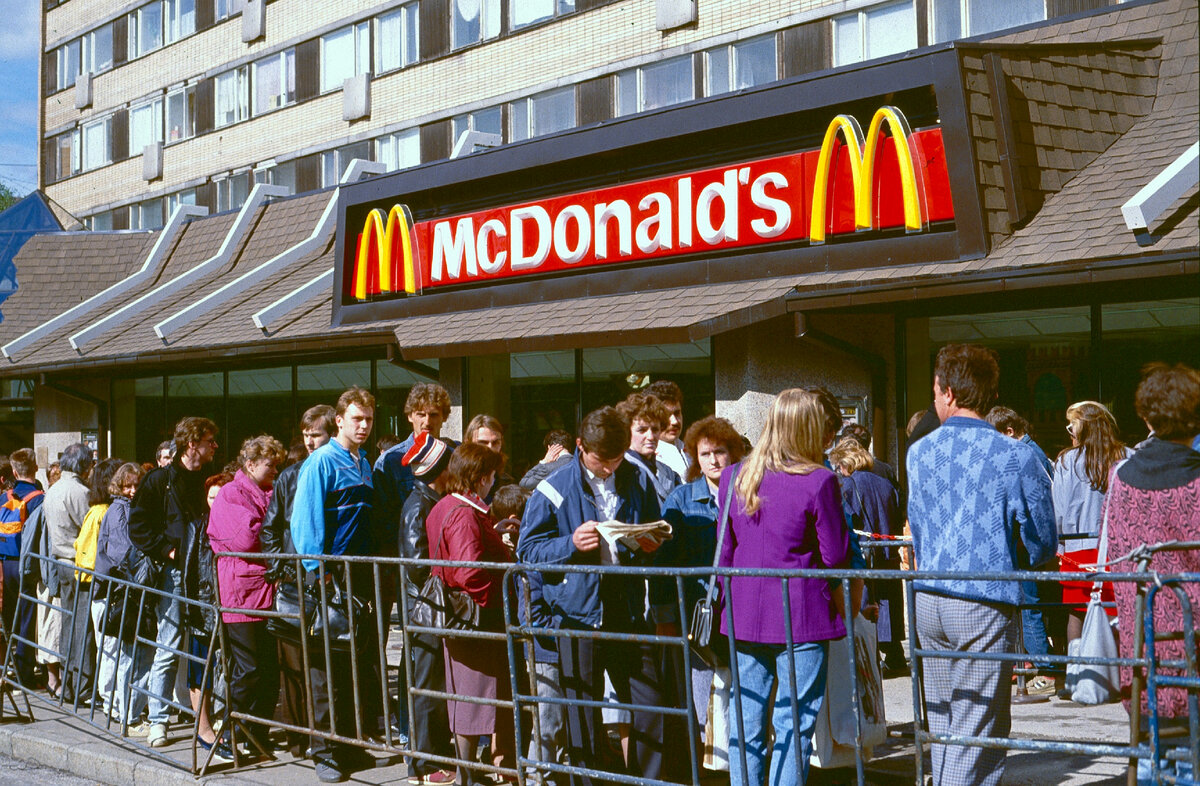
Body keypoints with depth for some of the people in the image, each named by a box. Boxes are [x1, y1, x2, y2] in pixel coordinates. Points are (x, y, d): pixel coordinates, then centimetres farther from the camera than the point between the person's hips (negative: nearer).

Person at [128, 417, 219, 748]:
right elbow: (138, 526, -3)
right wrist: (165, 551, -9)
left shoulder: (209, 481, 13)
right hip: (174, 574, -4)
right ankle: (158, 720, 4)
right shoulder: (159, 480, 0)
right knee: (168, 648, -2)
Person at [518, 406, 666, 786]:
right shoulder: (553, 490, -4)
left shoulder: (638, 481, 5)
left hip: (629, 612, 3)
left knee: (652, 704, 3)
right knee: (583, 716, 5)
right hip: (578, 615, -2)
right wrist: (571, 543, -19)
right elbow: (528, 549, -3)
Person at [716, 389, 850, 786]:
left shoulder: (733, 478, 5)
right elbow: (836, 555, -8)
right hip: (801, 617, -5)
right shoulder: (818, 482, -12)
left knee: (745, 727, 11)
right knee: (793, 726, 2)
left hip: (744, 615, 5)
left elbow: (724, 551, 11)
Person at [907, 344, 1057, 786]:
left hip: (927, 600, 5)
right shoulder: (1015, 456, -10)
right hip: (985, 605, -5)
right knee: (977, 731, -1)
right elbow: (1043, 542, -1)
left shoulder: (918, 453, 4)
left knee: (942, 724, 16)